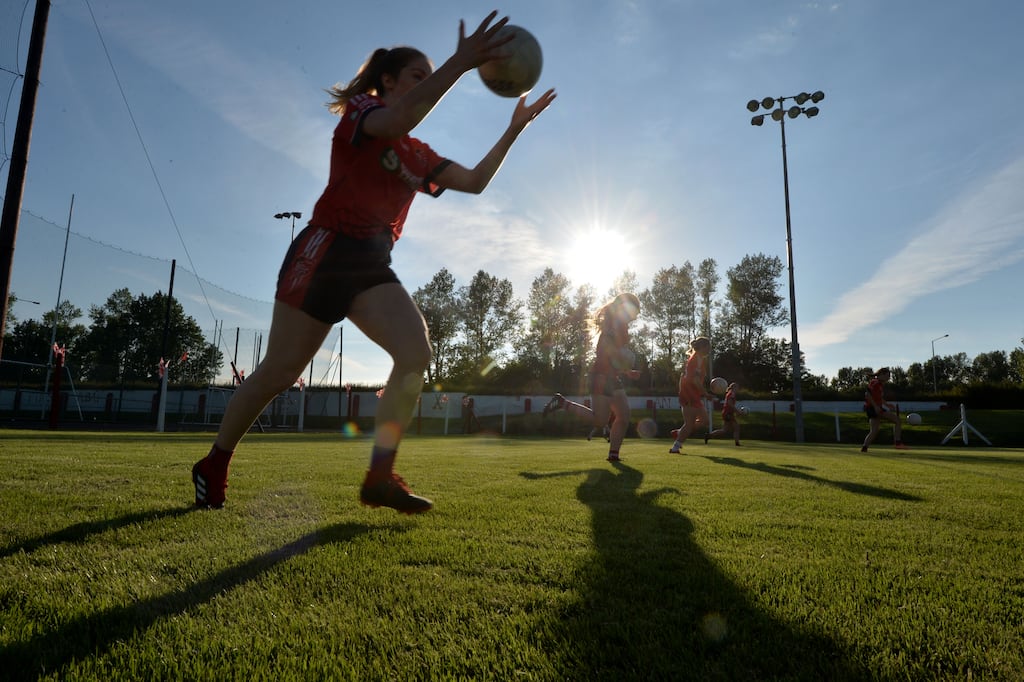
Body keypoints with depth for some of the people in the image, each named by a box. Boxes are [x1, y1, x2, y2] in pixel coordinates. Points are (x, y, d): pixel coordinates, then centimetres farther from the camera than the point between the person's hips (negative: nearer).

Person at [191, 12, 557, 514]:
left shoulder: (419, 156, 19)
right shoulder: (359, 112, 1)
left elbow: (475, 181, 15)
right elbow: (398, 119, -23)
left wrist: (514, 128, 10)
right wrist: (459, 64, -29)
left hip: (373, 266, 6)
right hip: (325, 251, -6)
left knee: (416, 351, -18)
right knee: (280, 371, -1)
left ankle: (379, 479, -13)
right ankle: (213, 466, 21)